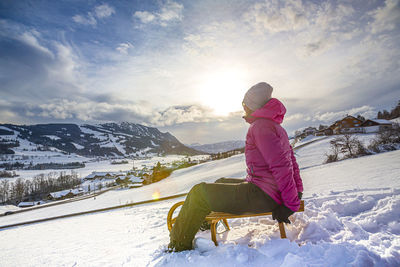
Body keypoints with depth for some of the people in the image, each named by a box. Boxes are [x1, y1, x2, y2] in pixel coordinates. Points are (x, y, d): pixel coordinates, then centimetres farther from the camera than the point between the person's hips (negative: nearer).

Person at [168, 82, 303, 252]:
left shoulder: (260, 126, -17)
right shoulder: (276, 126, 17)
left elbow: (281, 166, -24)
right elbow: (291, 162, 18)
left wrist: (291, 204, -20)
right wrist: (297, 191, 19)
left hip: (262, 196, -10)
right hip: (270, 191, 10)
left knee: (199, 193, -7)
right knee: (222, 182, 26)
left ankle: (179, 246, 11)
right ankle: (205, 223, 44)